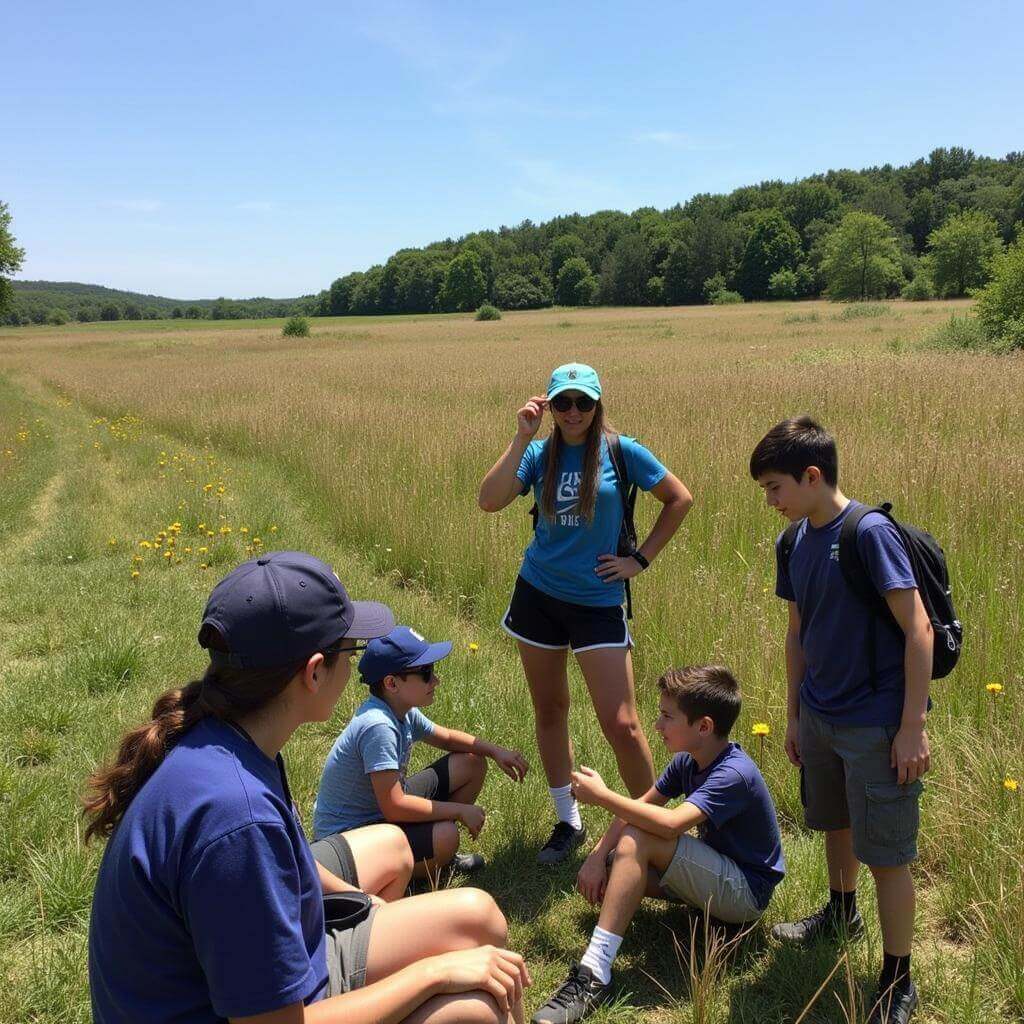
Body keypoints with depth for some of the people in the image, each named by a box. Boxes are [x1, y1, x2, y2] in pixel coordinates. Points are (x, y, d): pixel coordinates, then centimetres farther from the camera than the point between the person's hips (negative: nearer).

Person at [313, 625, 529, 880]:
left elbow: (445, 737, 17)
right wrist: (460, 811, -23)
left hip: (383, 805, 10)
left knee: (472, 764, 8)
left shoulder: (403, 711, -2)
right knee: (445, 836, -33)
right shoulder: (378, 727, -31)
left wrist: (495, 751, 2)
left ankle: (438, 853, 16)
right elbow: (394, 807, -32)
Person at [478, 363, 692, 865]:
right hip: (537, 596, 3)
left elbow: (679, 499, 4)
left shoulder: (621, 452, -6)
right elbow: (489, 500, -15)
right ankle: (568, 822, 29)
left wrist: (640, 559, -1)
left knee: (621, 725, -5)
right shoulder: (539, 454, 0)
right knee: (549, 712, 13)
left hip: (598, 602, -3)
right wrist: (522, 437, -19)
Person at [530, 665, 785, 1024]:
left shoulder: (734, 775, -27)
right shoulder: (687, 761, 0)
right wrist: (598, 856, -14)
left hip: (746, 893, -9)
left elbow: (671, 824, -39)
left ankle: (594, 974, -32)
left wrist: (602, 796, -28)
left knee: (636, 840, -29)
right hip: (716, 869, 9)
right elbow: (640, 805, 0)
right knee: (599, 871, -5)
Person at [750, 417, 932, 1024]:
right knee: (835, 823, 25)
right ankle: (842, 914, 50)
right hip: (820, 717, 7)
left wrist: (913, 727, -18)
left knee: (887, 854, 3)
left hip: (877, 723, -7)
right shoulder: (795, 543, 3)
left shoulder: (870, 532, -19)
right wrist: (794, 715, 16)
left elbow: (918, 629, -19)